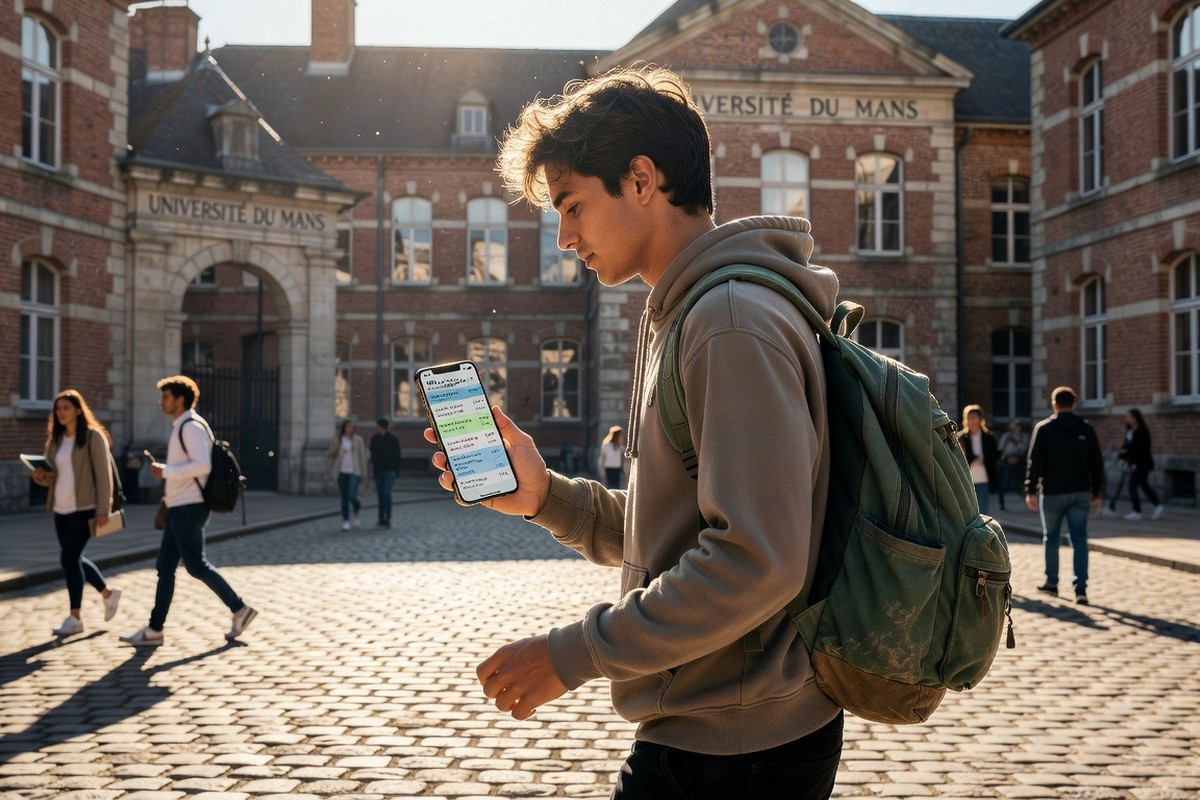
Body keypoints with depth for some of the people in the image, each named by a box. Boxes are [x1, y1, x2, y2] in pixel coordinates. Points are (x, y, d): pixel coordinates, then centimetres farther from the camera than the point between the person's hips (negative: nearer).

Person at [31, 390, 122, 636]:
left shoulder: (93, 436, -7)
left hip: (84, 508, -7)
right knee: (73, 559, 13)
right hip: (61, 509, 7)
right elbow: (52, 476, 16)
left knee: (69, 557, -10)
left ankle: (75, 617, 0)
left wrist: (103, 510, -15)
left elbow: (103, 475, -11)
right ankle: (108, 593, 35)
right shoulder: (55, 439, 12)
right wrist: (41, 476, -8)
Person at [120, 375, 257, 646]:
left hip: (189, 508, -11)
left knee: (196, 565, -5)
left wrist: (166, 471, -20)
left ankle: (239, 609, 5)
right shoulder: (182, 427, 18)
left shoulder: (191, 426, -14)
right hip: (180, 507, 11)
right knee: (165, 567, 9)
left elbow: (202, 465, -26)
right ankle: (154, 630, 11)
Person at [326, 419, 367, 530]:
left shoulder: (358, 440, 2)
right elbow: (330, 456, 8)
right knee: (344, 497, 4)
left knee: (352, 496, -15)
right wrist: (329, 474, 5)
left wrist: (364, 474, -1)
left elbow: (362, 456, 2)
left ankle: (356, 510, 17)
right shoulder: (338, 441, 4)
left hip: (354, 472, -2)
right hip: (342, 472, 2)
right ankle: (345, 521, 15)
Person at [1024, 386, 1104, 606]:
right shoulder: (1087, 430, 5)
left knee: (1051, 538, 13)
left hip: (1053, 493, -2)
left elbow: (1035, 462, -9)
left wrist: (1031, 491, -7)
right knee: (1079, 540, 0)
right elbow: (1097, 463, 7)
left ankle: (1051, 582, 22)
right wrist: (1097, 491, 15)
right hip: (1080, 493, 2)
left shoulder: (1044, 428, -5)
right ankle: (1081, 588, -9)